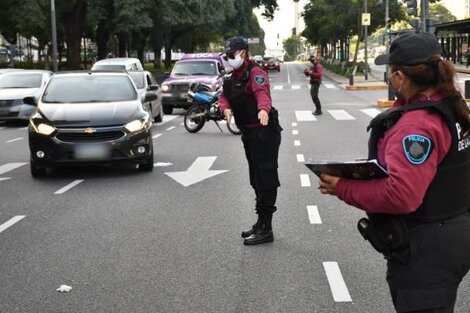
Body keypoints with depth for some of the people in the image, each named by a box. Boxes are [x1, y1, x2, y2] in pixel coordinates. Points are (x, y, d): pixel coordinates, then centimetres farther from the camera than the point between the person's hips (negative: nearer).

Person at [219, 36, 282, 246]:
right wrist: (226, 108, -12)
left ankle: (266, 229, -4)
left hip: (264, 132, -10)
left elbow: (262, 93, -32)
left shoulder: (255, 73, -14)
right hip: (249, 134, 10)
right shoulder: (232, 78, 16)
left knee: (266, 179, -8)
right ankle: (261, 223, 31)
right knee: (256, 179, 19)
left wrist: (263, 109, -53)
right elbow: (224, 98, 12)